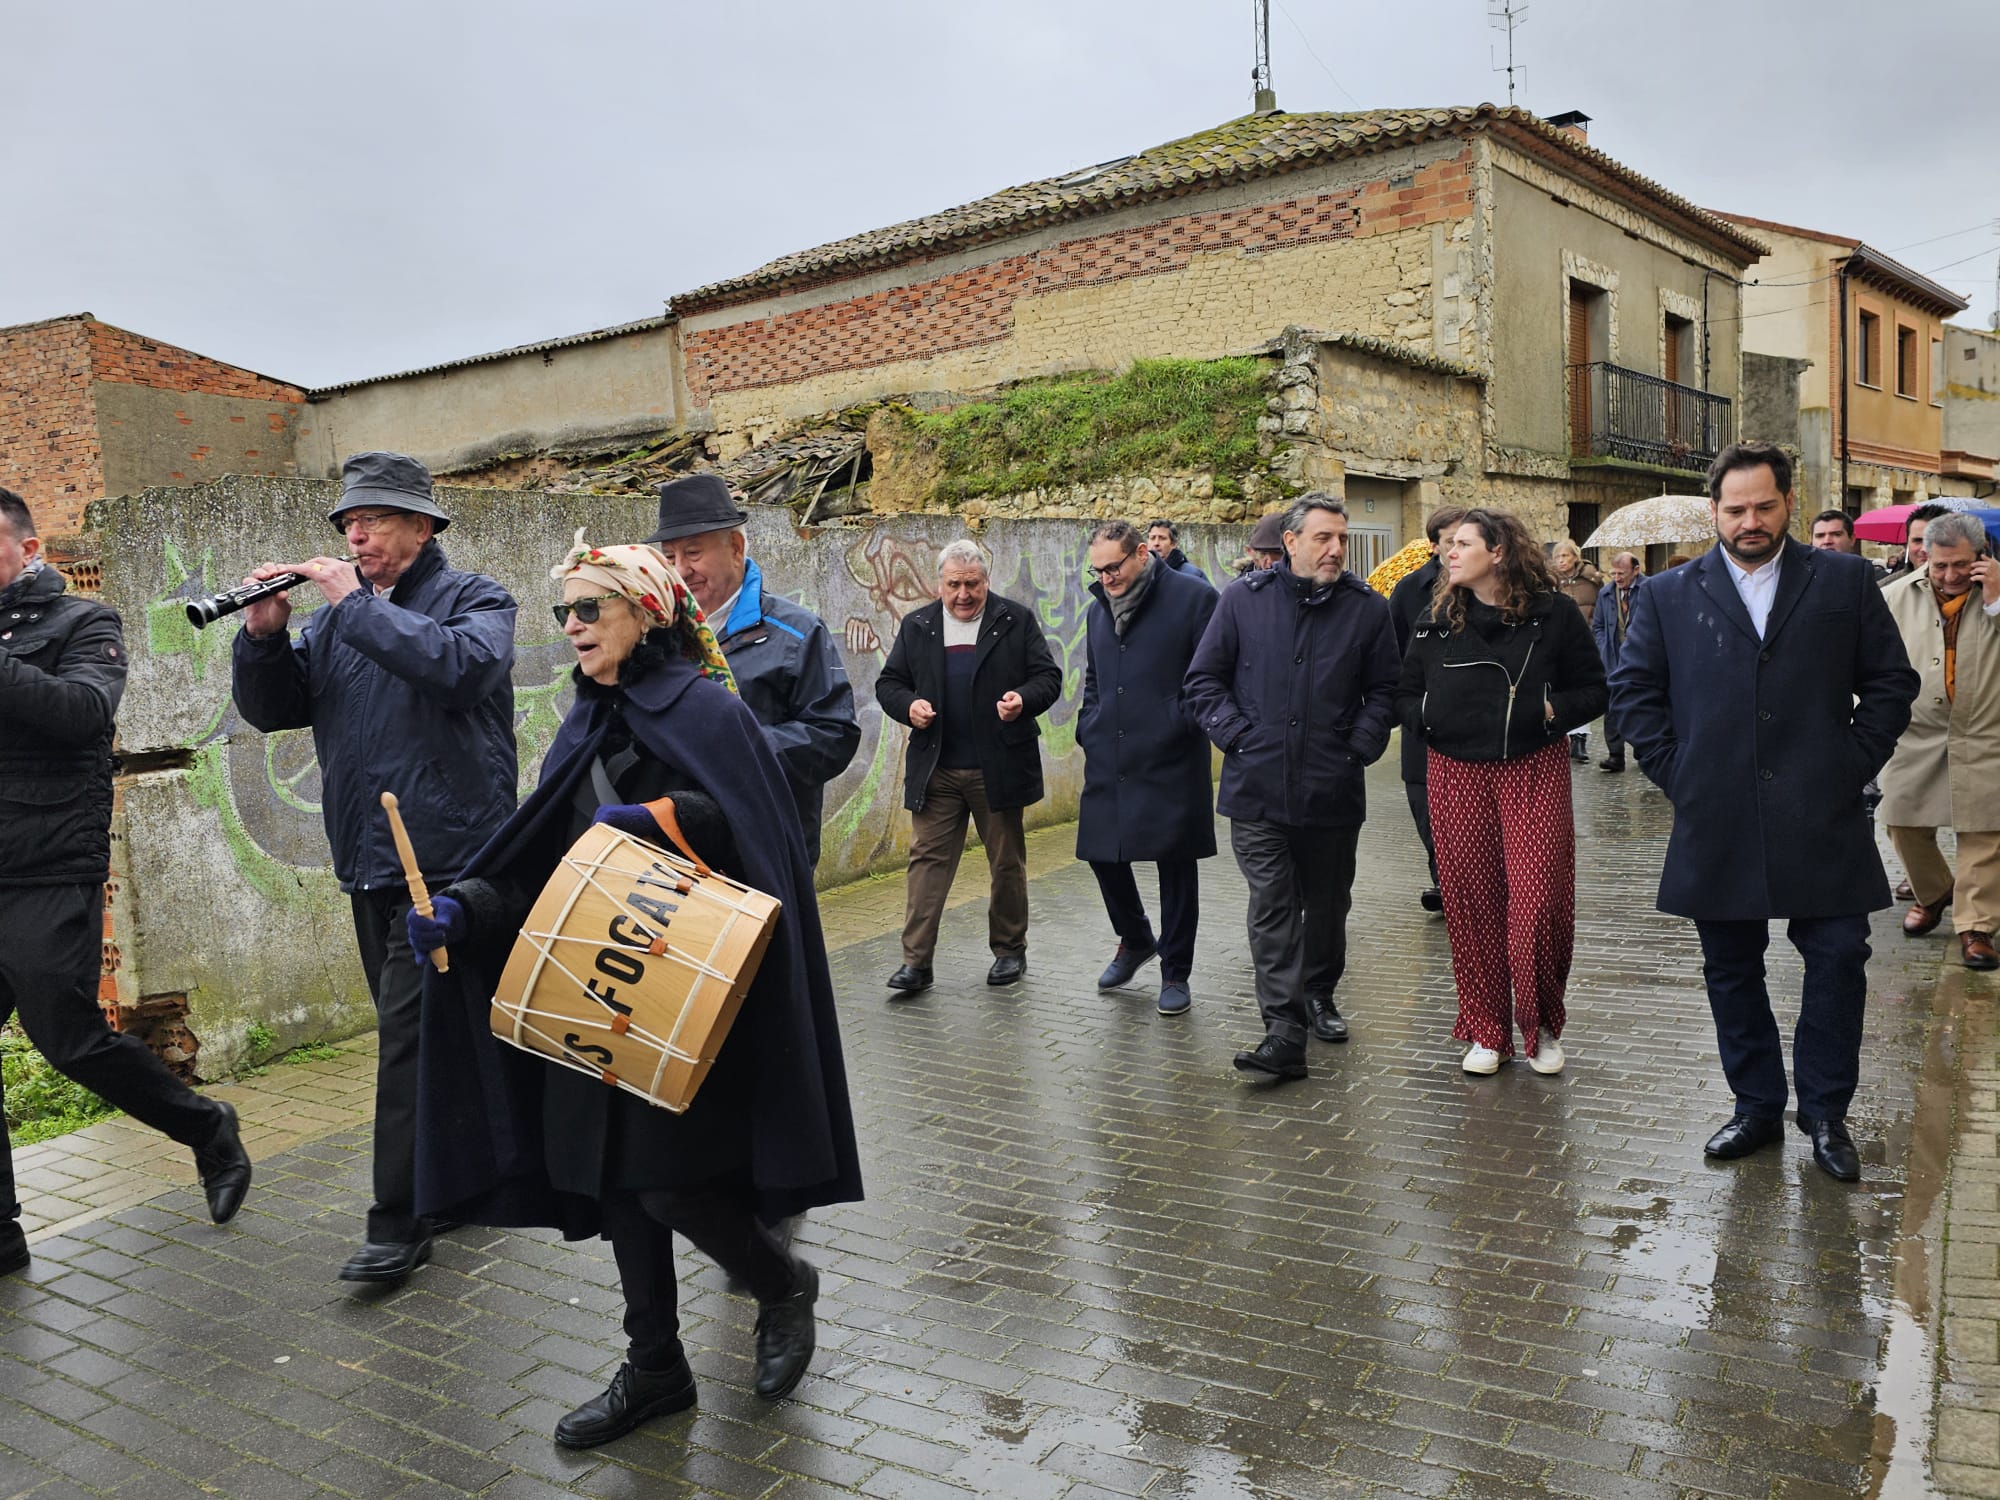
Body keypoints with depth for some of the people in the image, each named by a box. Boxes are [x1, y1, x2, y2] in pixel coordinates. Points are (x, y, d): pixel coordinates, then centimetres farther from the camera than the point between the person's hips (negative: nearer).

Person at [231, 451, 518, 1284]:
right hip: (368, 863, 7)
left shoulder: (473, 597, -3)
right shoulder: (336, 613, 15)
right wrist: (263, 636, -7)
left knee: (410, 1034, -8)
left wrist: (356, 604, -20)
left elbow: (463, 664, -25)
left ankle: (399, 1222, -1)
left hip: (445, 860, -7)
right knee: (434, 1030, 15)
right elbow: (271, 709, 11)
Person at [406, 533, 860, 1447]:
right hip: (597, 993, 7)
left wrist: (655, 819, -27)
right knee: (615, 1176, 10)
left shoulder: (702, 708, -10)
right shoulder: (586, 727, 11)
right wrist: (465, 907, -7)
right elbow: (539, 859, 9)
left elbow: (755, 832, -17)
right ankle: (655, 1367, 27)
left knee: (667, 1181, -6)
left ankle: (785, 1286, 24)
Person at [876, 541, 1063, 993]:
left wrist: (1024, 699, -20)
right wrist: (908, 705, -11)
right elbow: (888, 683, 11)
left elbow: (1048, 677, 1)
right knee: (927, 859, -1)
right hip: (935, 770, 1)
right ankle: (916, 961, 1)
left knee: (1007, 862, 10)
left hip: (999, 767, -1)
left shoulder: (1017, 621, 2)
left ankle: (1009, 950, 25)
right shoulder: (916, 626, 8)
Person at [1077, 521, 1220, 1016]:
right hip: (1108, 760, 6)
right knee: (1102, 853, 11)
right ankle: (1134, 940, 37)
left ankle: (1175, 973, 17)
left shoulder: (1193, 598, -7)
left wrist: (1183, 724, -13)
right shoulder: (1099, 608, 13)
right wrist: (1088, 728, 12)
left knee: (1175, 864, 3)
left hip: (1169, 763, -6)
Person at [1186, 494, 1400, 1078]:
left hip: (1334, 792, 2)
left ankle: (1319, 996, 39)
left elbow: (1383, 690, 10)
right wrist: (1235, 734, -6)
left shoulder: (1367, 608, 4)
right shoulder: (1244, 599, 2)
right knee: (1271, 909, -6)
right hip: (1258, 789, -1)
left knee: (1328, 904, 16)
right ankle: (1284, 1034, -6)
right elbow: (1203, 679, 5)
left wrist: (1361, 746, -3)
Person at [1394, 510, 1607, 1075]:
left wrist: (1552, 710, -12)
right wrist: (1424, 719, -3)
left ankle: (1543, 1028, 16)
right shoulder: (1436, 620, 9)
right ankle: (1486, 1031, 19)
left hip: (1534, 773, -3)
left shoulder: (1553, 611, 0)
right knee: (1471, 905, 5)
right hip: (1457, 776, 3)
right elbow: (1405, 694, 16)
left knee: (1538, 902, -6)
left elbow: (1593, 690, 5)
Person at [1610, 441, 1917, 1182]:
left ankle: (1825, 1113, 20)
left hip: (1822, 821, 0)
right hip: (1717, 826, 1)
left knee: (1838, 959, 1)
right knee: (1731, 971, 9)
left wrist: (1854, 764, -1)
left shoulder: (1844, 581, 5)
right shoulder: (1669, 595, 5)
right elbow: (1633, 691, 6)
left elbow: (1890, 682, 8)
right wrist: (1677, 774, 0)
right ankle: (1757, 1107, 25)